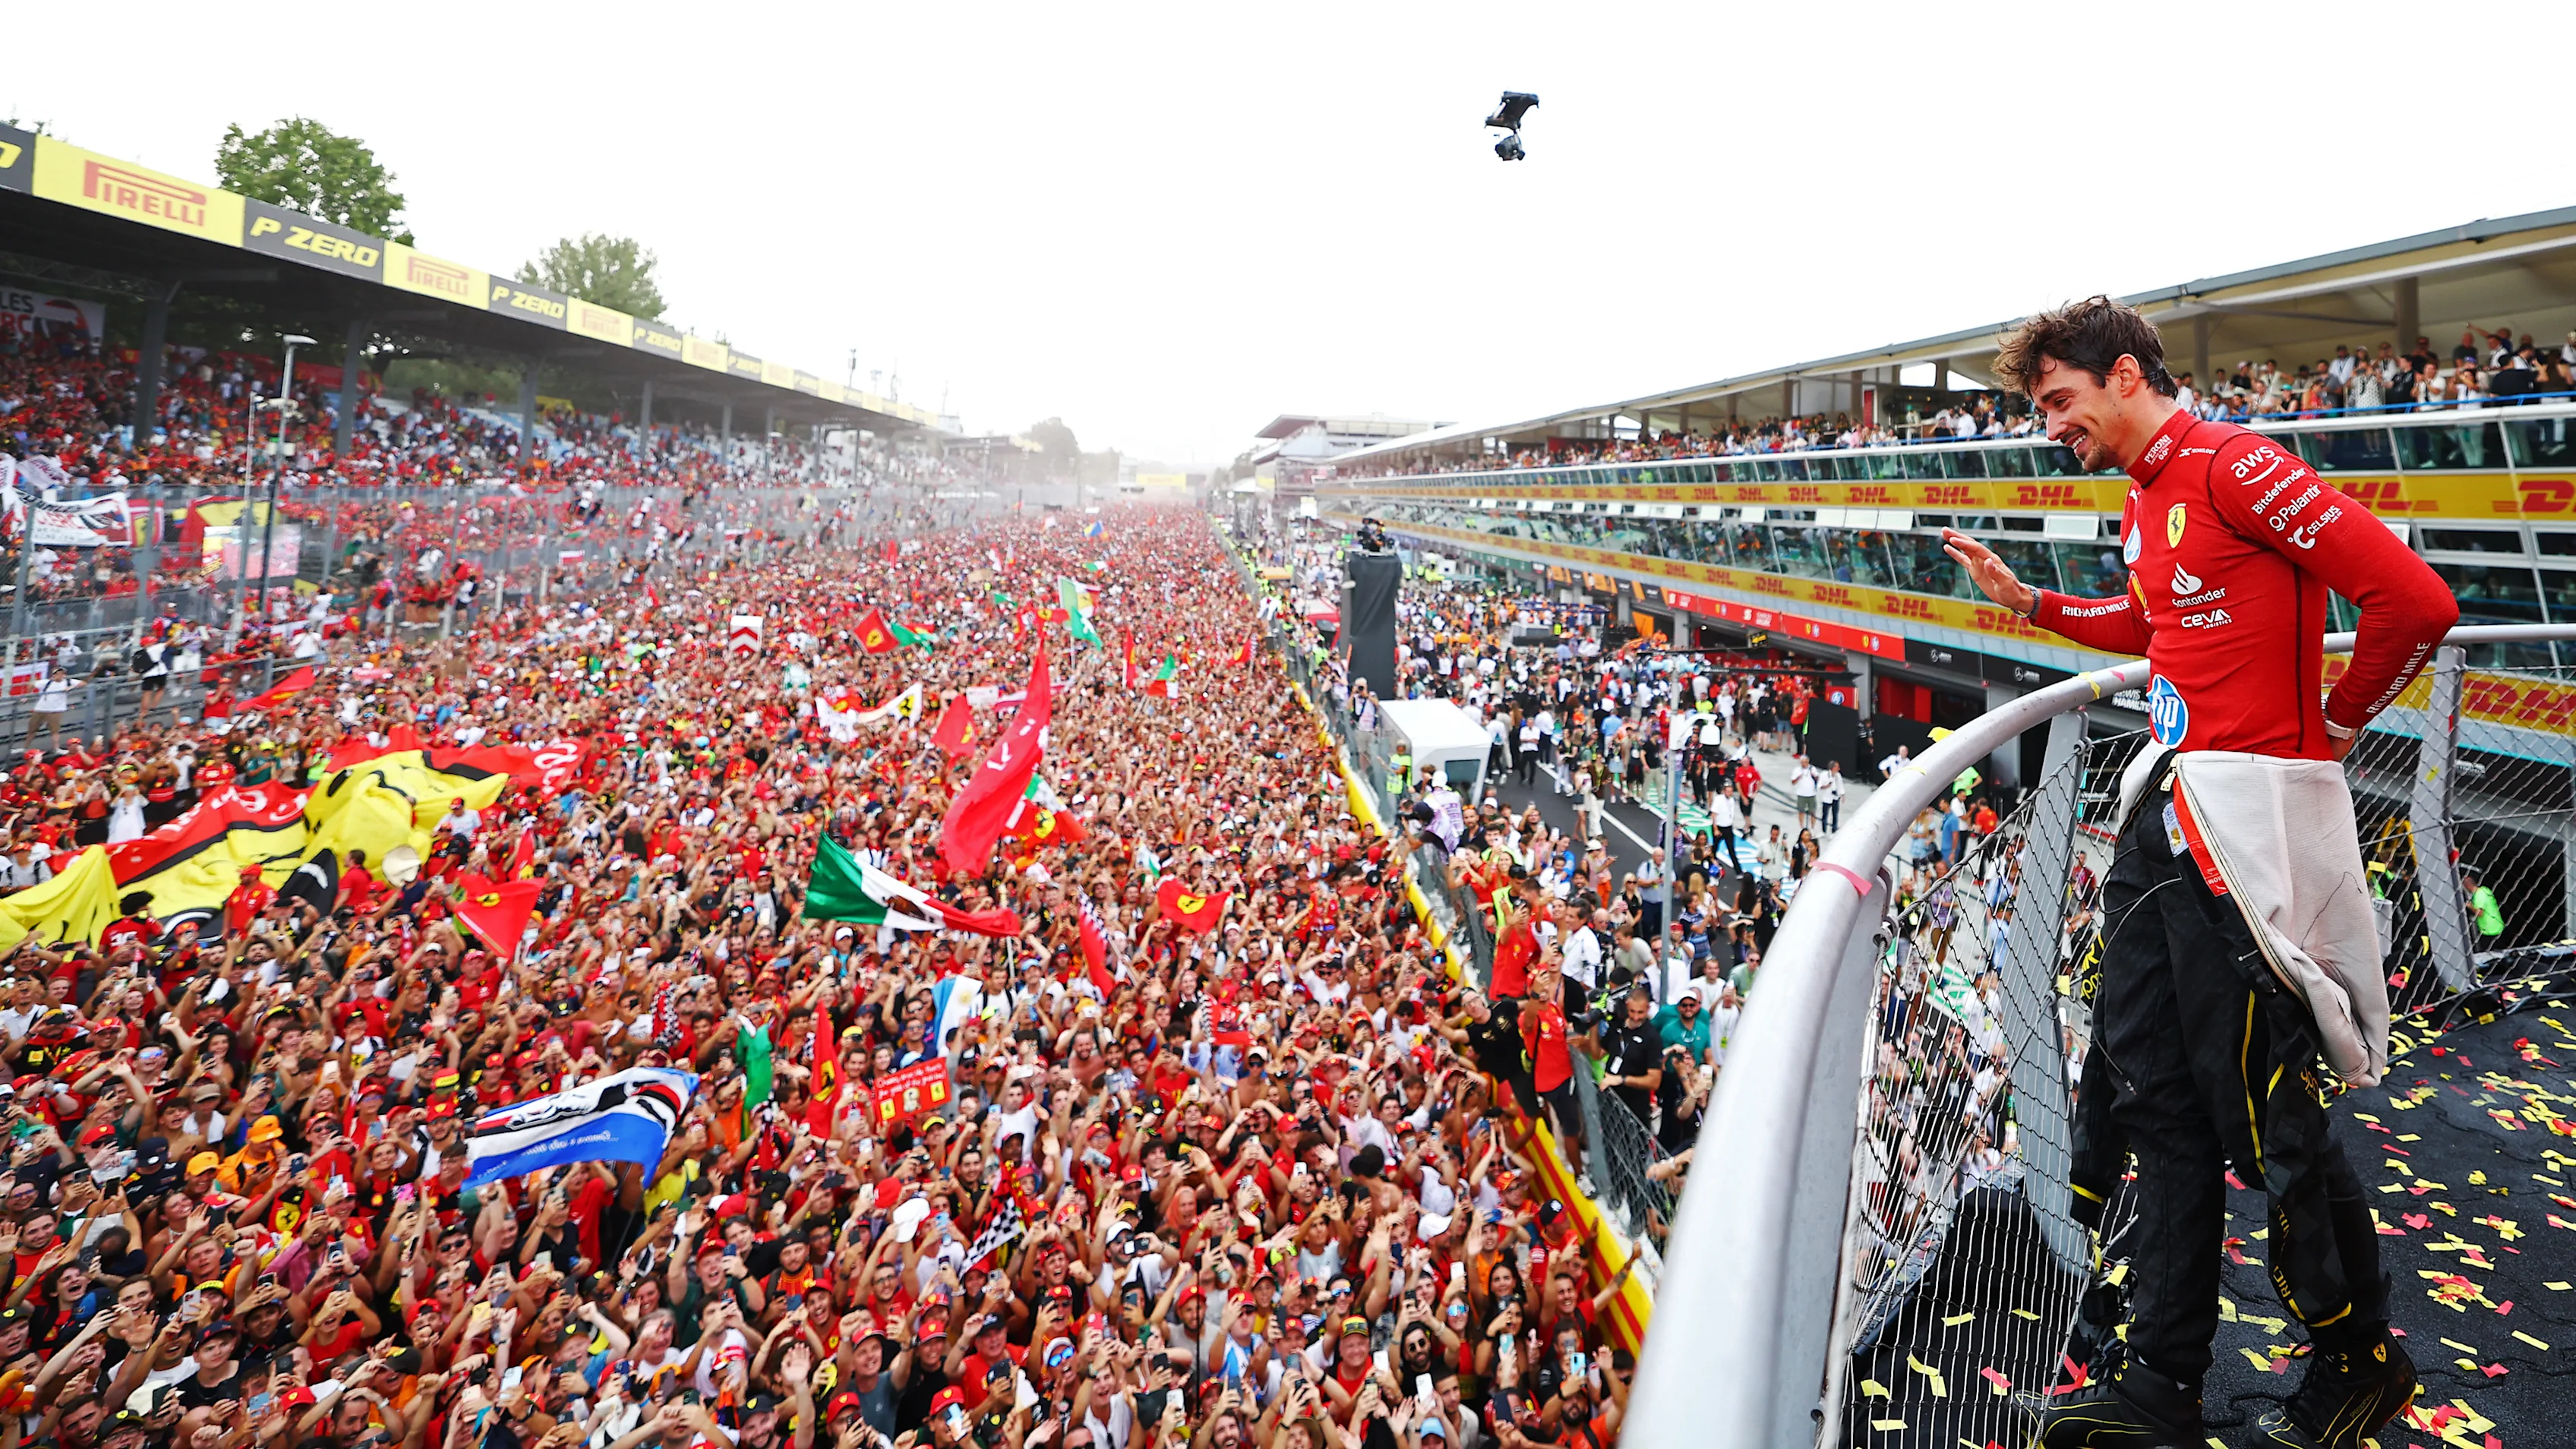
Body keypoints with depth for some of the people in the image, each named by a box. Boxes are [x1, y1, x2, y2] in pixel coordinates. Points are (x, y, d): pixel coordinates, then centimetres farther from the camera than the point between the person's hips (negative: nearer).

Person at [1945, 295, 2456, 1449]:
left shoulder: (2232, 467, -13)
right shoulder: (2145, 499, 16)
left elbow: (2414, 600, -18)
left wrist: (2336, 725, -5)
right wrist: (2028, 601, 23)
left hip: (2247, 825, -9)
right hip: (2165, 812, 10)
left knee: (2264, 1114, 2)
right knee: (2153, 1096, 11)